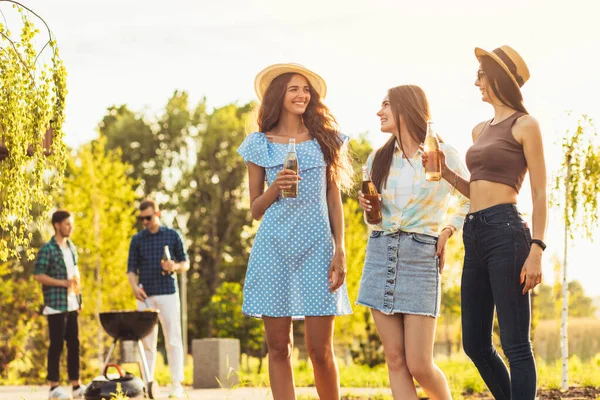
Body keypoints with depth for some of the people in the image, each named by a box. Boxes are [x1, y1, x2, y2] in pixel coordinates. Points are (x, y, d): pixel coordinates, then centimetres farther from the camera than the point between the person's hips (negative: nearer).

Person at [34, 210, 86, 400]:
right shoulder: (47, 249, -9)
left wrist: (79, 298, 13)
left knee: (74, 343, 8)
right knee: (57, 345, -3)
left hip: (72, 305, 7)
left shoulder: (72, 247, 13)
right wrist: (63, 282, -19)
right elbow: (38, 275, -13)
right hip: (56, 305, -7)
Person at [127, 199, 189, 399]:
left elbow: (186, 263, 8)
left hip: (168, 293, -2)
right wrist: (134, 285, -12)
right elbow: (132, 268, 7)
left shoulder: (172, 236, 4)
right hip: (145, 296, 2)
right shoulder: (137, 239, 8)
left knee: (173, 340, -4)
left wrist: (175, 266, -14)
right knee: (147, 341, 4)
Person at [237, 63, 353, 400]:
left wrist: (340, 251, 0)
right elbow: (256, 209, 10)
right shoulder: (260, 145, 9)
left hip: (317, 246, 0)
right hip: (274, 248, 0)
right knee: (278, 347, 0)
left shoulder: (326, 140, 10)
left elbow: (335, 199, 9)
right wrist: (276, 188, -10)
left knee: (320, 349, -4)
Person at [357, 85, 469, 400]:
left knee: (419, 365, -8)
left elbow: (468, 200, 13)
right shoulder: (378, 159, 11)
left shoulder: (443, 154, -1)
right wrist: (368, 207, 2)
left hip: (421, 256, -4)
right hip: (380, 254, 4)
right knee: (395, 360, -1)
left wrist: (447, 231, -1)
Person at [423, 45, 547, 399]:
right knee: (476, 345, 10)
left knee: (515, 344, -7)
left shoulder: (525, 125, -2)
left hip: (506, 231, -8)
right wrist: (447, 173, 8)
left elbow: (540, 194, -6)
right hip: (474, 235, 8)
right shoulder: (481, 130, 19)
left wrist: (536, 250, -15)